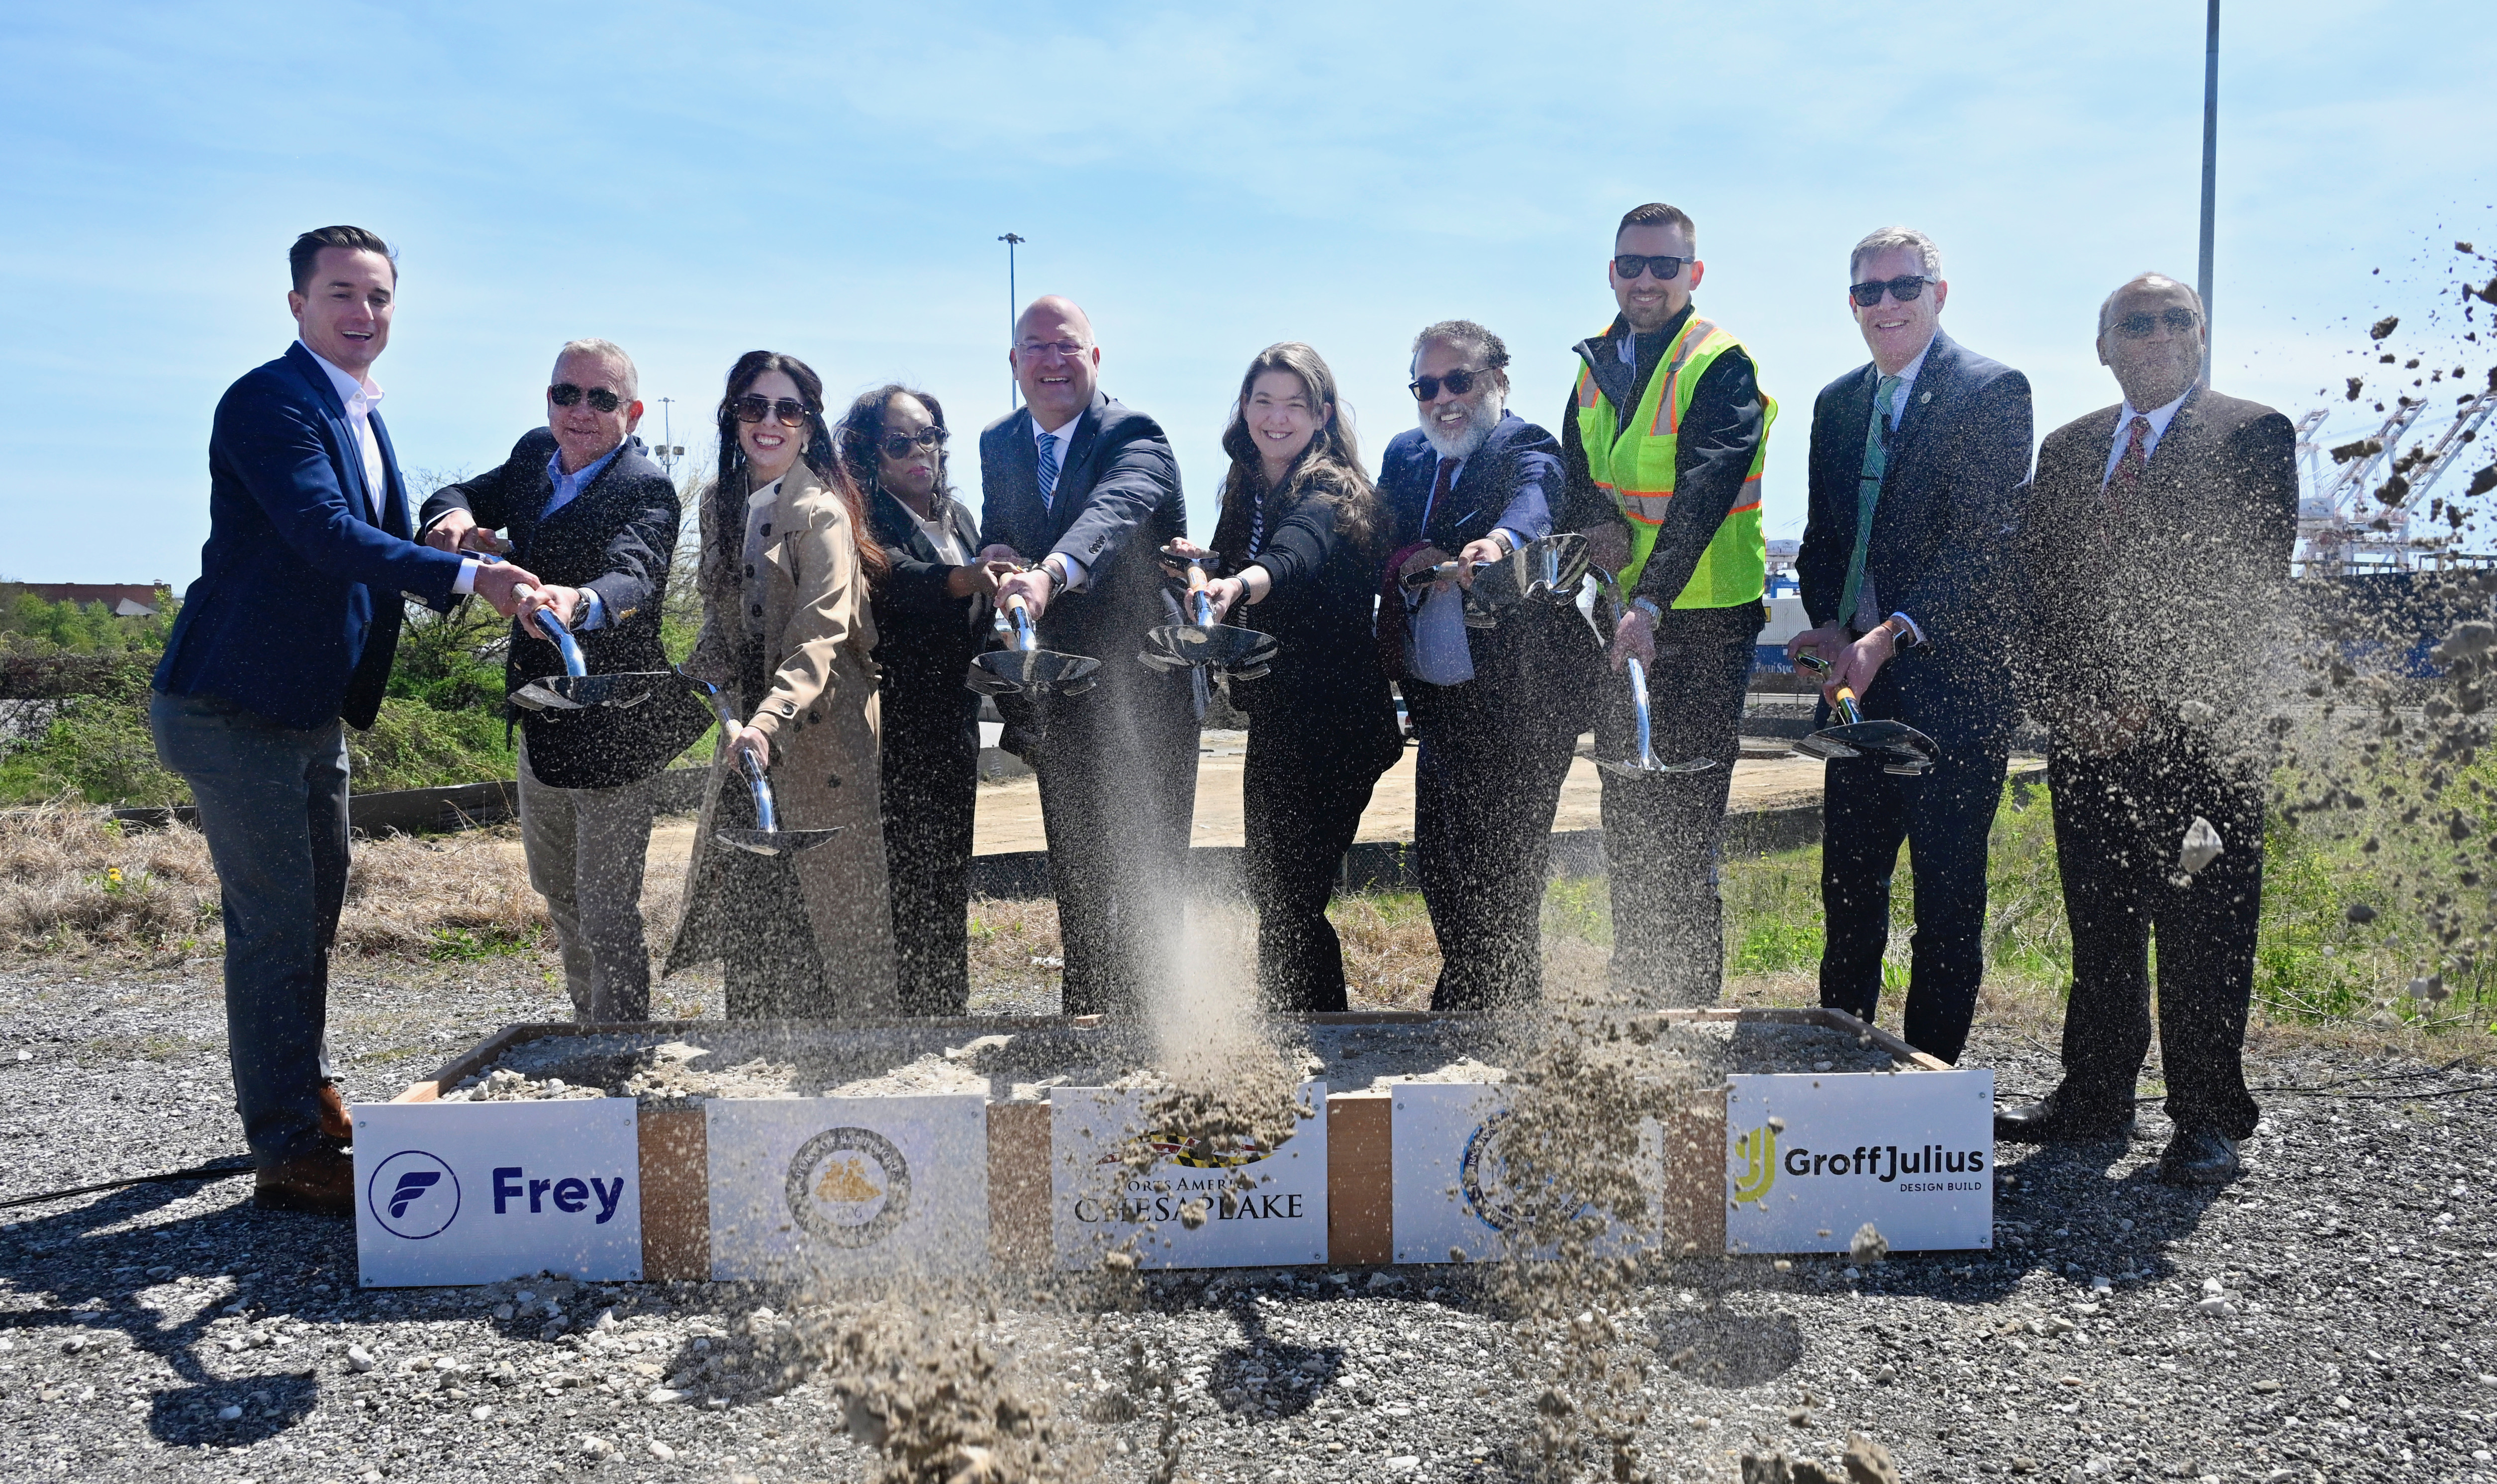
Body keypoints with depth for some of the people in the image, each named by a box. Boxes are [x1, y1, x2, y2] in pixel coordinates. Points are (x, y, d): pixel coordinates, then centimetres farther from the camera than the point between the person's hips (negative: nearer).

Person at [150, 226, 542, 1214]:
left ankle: (304, 1100, 36)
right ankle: (289, 1154, 3)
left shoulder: (362, 415, 13)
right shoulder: (269, 401, -16)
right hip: (234, 711, -9)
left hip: (314, 712, 9)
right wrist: (466, 576, -37)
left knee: (312, 915, 19)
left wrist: (451, 549, 1)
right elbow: (325, 535, -29)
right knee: (275, 925, -5)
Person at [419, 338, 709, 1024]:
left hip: (610, 730, -9)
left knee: (607, 915, -2)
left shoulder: (646, 490, -21)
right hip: (540, 721, 9)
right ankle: (590, 1025, 45)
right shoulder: (535, 454, 2)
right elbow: (457, 497, 9)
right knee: (558, 893, 25)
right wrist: (453, 516, -16)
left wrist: (579, 603, -61)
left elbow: (632, 579, -38)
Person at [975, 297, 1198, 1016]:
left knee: (1147, 883, 1)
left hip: (1143, 694, -6)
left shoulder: (1135, 437, -16)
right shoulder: (999, 444, 6)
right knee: (1075, 881, 16)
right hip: (1060, 704, 6)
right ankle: (1084, 1020, 30)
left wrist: (1049, 573, -58)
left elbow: (1112, 511, -37)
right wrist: (992, 555, -8)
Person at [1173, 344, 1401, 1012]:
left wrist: (1242, 583, -56)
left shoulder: (1329, 492, -14)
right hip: (1272, 723, 8)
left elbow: (1297, 554, -37)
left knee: (1291, 906, -7)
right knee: (1269, 888, 18)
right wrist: (1204, 565, -3)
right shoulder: (1248, 491, 10)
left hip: (1331, 726, -8)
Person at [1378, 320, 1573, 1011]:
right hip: (1439, 705, 7)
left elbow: (1534, 499, -31)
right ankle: (1463, 1003, 37)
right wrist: (1406, 559, -17)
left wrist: (1501, 538, -54)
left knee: (1502, 879, -2)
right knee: (1439, 870, 16)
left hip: (1516, 706, -7)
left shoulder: (1525, 447, -8)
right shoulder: (1404, 455, 13)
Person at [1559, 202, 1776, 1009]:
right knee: (1624, 814, 14)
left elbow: (1703, 494, -22)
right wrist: (1597, 523, -13)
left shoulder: (1722, 366, -11)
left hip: (1701, 621, -7)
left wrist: (1650, 604, -33)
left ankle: (1691, 1004, 6)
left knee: (1683, 825, -6)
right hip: (1617, 616, 7)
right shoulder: (1597, 362, 12)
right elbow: (1575, 470, 10)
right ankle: (1632, 994, 29)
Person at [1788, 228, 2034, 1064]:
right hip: (1858, 678, 6)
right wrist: (1830, 625, -2)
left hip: (1953, 677, -6)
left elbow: (1986, 537, -14)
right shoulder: (1837, 403, 16)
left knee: (1948, 891, 2)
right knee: (1847, 885, 12)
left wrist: (1891, 635, -21)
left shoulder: (1994, 391, -5)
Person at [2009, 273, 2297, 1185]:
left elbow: (2256, 586, -7)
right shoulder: (2067, 449, 16)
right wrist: (2059, 696, -1)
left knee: (2201, 932, 0)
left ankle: (2207, 1120, 12)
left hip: (2198, 730, -4)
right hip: (2088, 731, 4)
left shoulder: (2251, 435, 1)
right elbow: (2034, 580, 13)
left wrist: (2159, 700, -13)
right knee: (2098, 927, 10)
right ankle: (2095, 1100, 21)